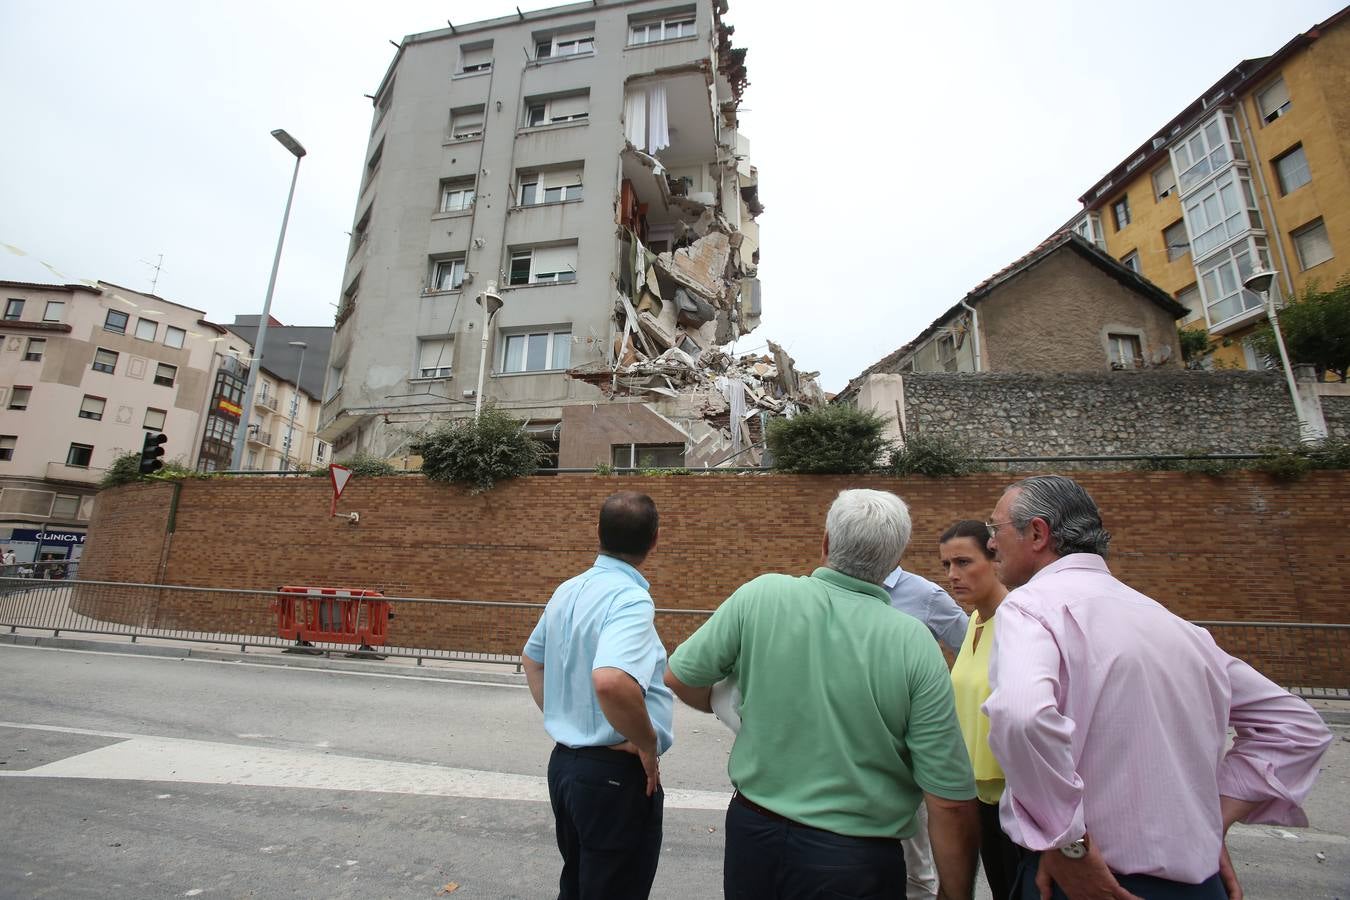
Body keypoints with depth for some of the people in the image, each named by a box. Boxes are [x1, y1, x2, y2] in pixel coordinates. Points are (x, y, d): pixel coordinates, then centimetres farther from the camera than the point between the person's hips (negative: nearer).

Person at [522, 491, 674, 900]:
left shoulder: (567, 590, 2)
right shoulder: (631, 598, -24)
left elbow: (531, 659, 16)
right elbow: (611, 681, -40)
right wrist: (648, 744, -24)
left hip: (565, 761, 8)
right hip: (615, 774, -8)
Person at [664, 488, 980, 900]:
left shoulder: (761, 595, -14)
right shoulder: (915, 645, -16)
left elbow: (679, 678, -3)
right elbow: (951, 804, -14)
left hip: (752, 830, 2)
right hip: (857, 861, -2)